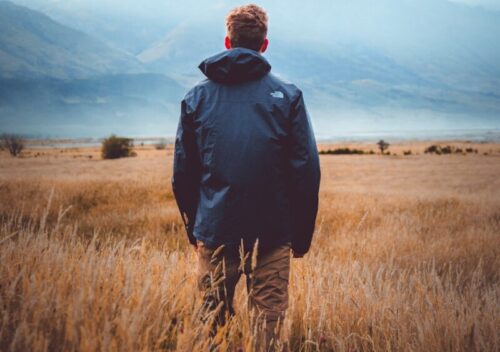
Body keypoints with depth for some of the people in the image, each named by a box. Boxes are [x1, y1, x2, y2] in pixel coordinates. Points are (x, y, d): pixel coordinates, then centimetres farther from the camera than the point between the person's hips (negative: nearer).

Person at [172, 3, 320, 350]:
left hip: (213, 233, 2)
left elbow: (182, 172, 5)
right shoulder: (287, 96, -1)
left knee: (211, 323, 15)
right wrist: (302, 235, 4)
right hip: (273, 236, -1)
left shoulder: (197, 97, 4)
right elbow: (307, 169, -4)